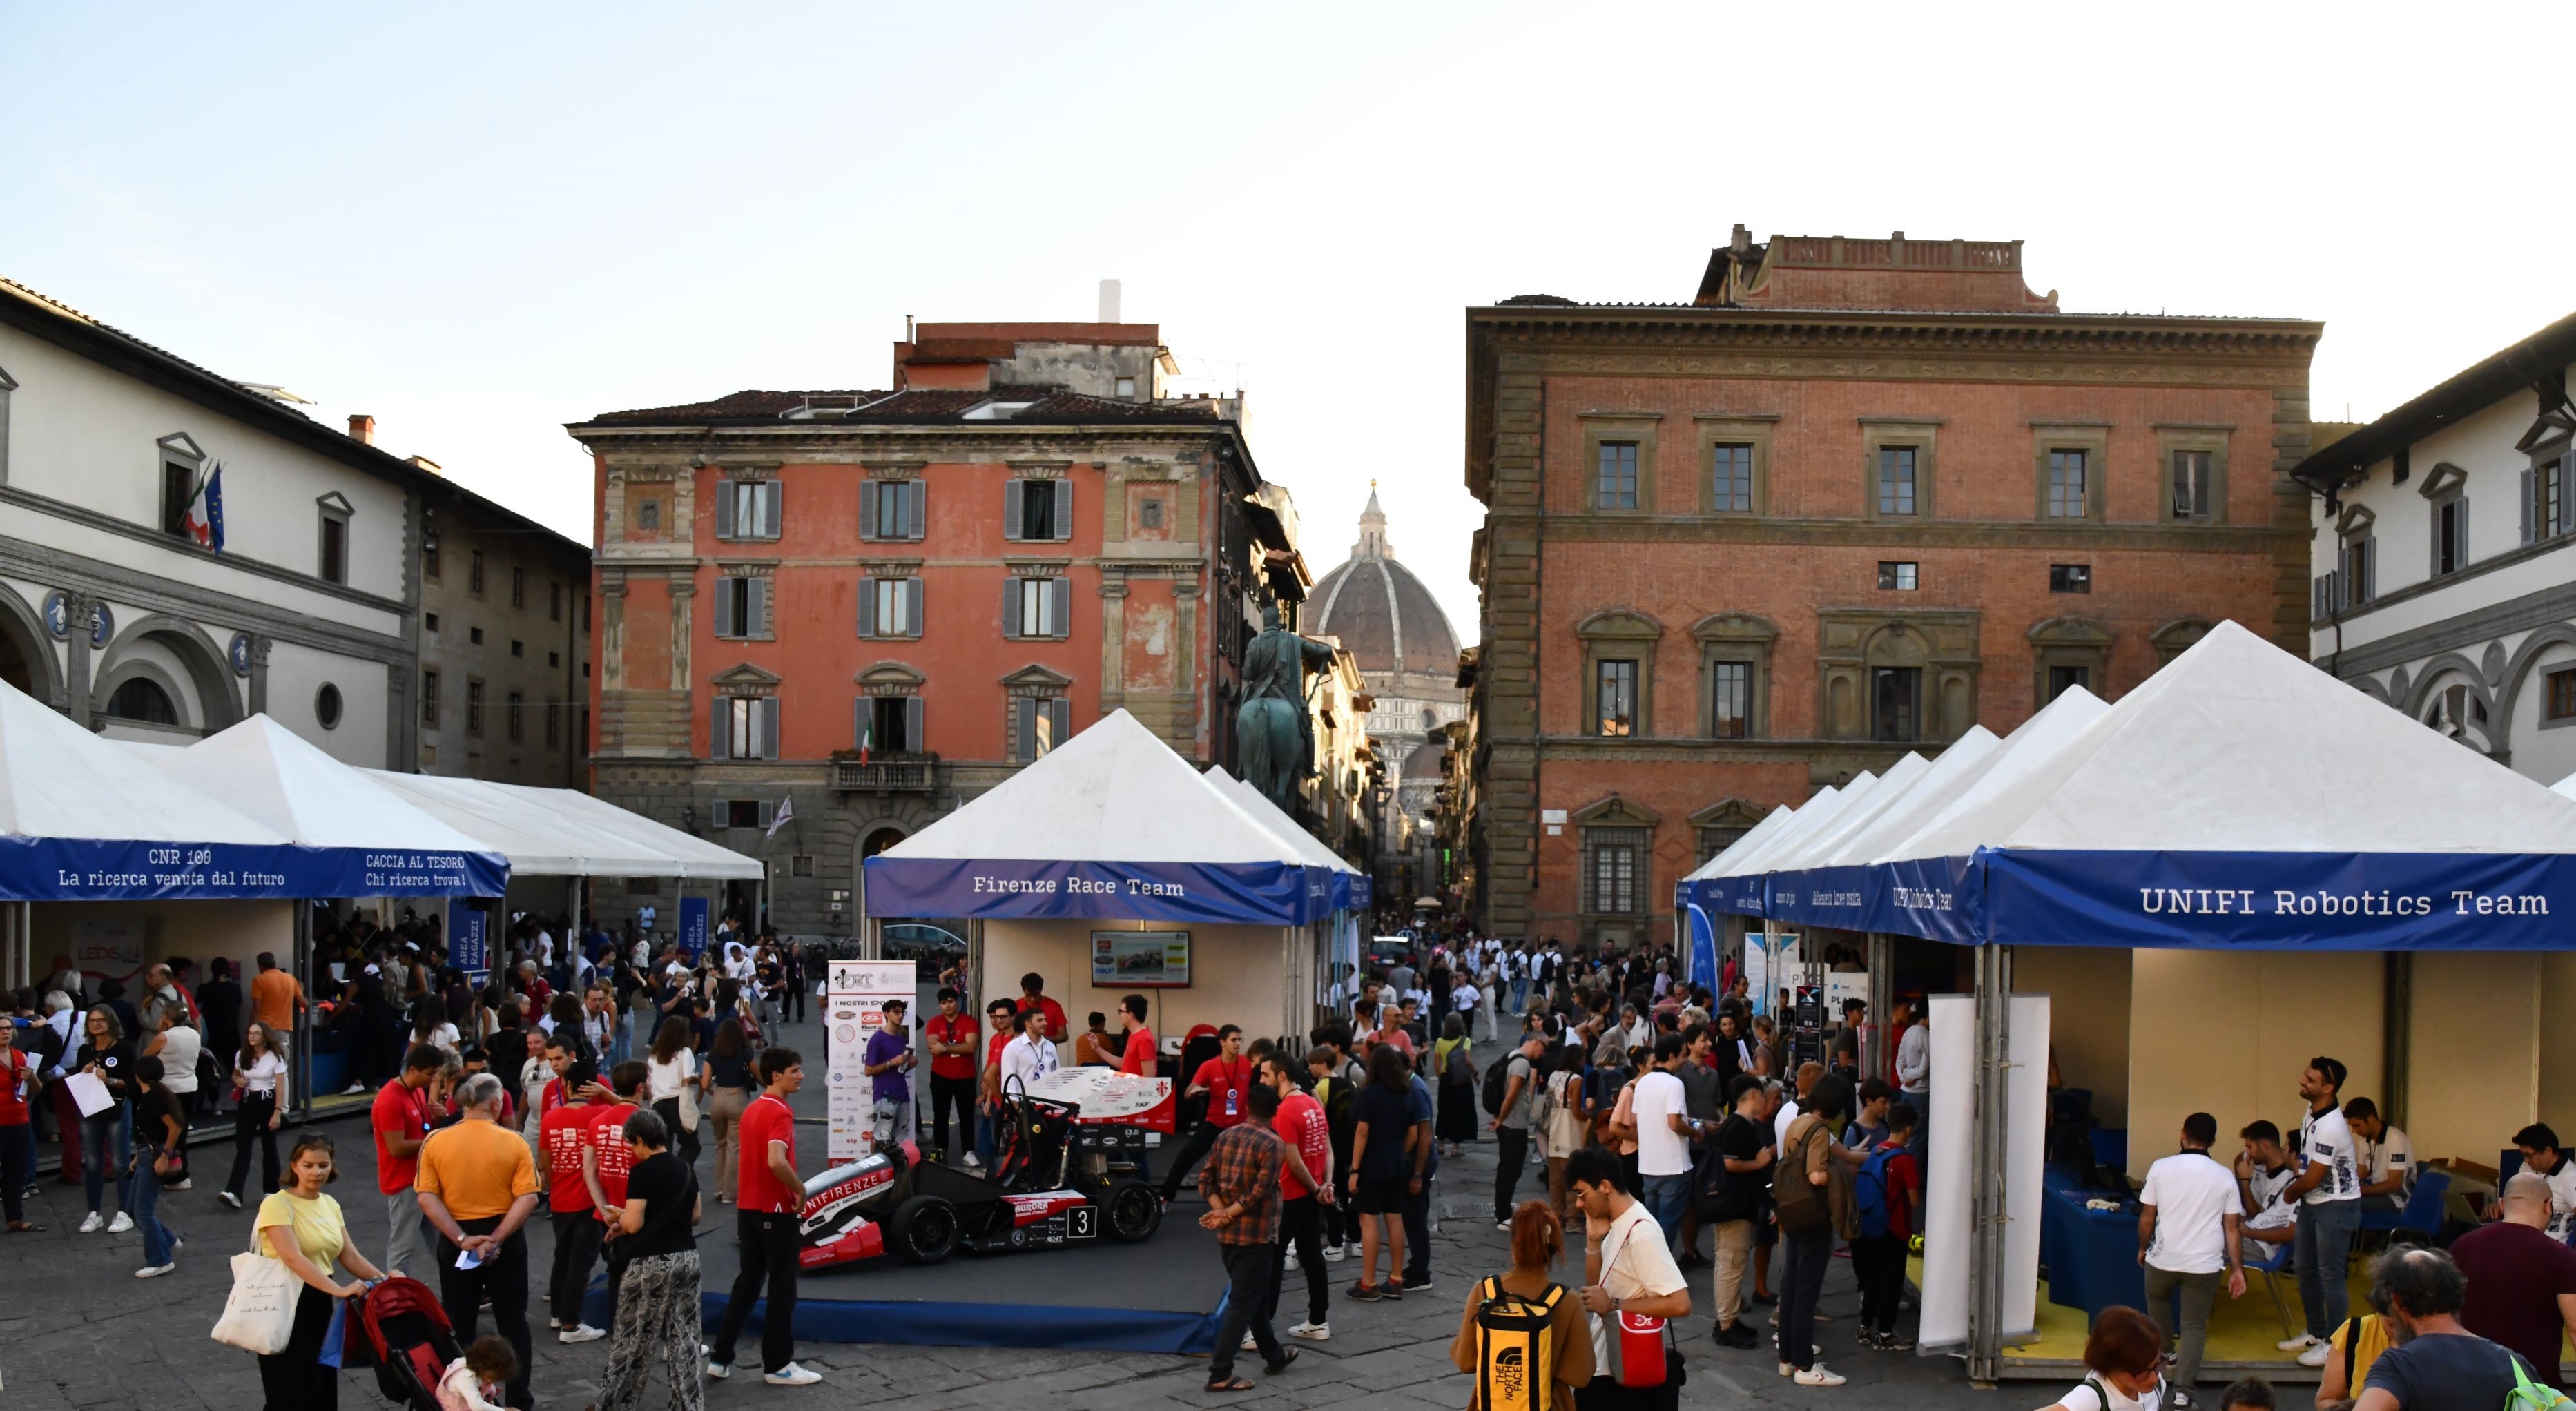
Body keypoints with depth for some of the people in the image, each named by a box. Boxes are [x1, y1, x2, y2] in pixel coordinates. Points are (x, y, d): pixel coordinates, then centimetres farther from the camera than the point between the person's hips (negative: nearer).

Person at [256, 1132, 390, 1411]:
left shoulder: (330, 1205, 8)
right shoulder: (277, 1204, -14)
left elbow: (350, 1256, 10)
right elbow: (293, 1258, -25)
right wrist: (339, 1290, -33)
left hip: (319, 1306, 7)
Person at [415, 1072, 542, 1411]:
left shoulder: (435, 1141, -5)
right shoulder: (514, 1143, -10)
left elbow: (427, 1198, -10)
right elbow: (527, 1199, -16)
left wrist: (462, 1239, -13)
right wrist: (496, 1240, -15)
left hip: (455, 1241, 1)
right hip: (505, 1238, -1)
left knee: (459, 1323, 14)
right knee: (512, 1320, 12)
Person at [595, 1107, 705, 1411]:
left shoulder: (642, 1173, -14)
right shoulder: (685, 1170, 9)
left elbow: (633, 1224, -16)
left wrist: (619, 1216, 4)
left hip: (651, 1263, -7)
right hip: (686, 1258, 7)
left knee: (632, 1339, 7)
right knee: (683, 1337, 9)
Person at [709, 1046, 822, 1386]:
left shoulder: (751, 1110, 11)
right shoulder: (780, 1113, -18)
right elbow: (776, 1161, -33)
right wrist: (800, 1189, -18)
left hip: (748, 1209, 9)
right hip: (776, 1211, -9)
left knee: (747, 1283, 16)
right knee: (782, 1288, 2)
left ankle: (720, 1357, 17)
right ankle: (777, 1365, 9)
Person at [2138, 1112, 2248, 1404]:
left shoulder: (2161, 1167, -5)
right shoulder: (2225, 1177, -1)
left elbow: (2147, 1217, 0)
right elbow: (2232, 1229, -1)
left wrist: (2143, 1248, 16)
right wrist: (2237, 1270, 5)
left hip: (2163, 1258, 0)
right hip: (2204, 1264, 0)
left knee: (2157, 1297, 31)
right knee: (2194, 1327, 7)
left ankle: (2167, 1352, 43)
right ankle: (2183, 1390, -1)